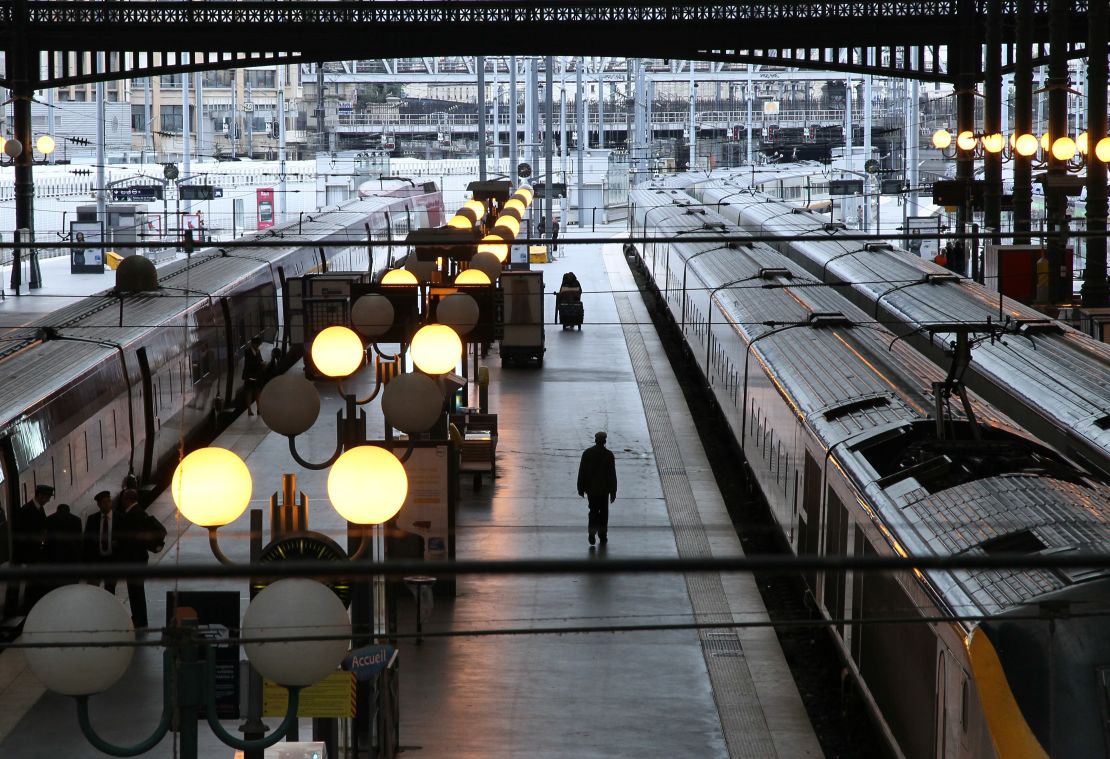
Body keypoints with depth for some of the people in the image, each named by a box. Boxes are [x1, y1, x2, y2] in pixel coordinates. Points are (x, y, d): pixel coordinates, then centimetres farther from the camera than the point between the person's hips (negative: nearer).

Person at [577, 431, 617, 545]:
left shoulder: (587, 453, -5)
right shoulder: (609, 455, -10)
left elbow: (582, 472, -1)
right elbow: (612, 474, -8)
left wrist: (581, 488, 7)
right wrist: (613, 492, -3)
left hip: (590, 488, 1)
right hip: (604, 489, -1)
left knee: (593, 510, 12)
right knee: (603, 512, 12)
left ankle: (592, 532, -8)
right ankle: (602, 536, 14)